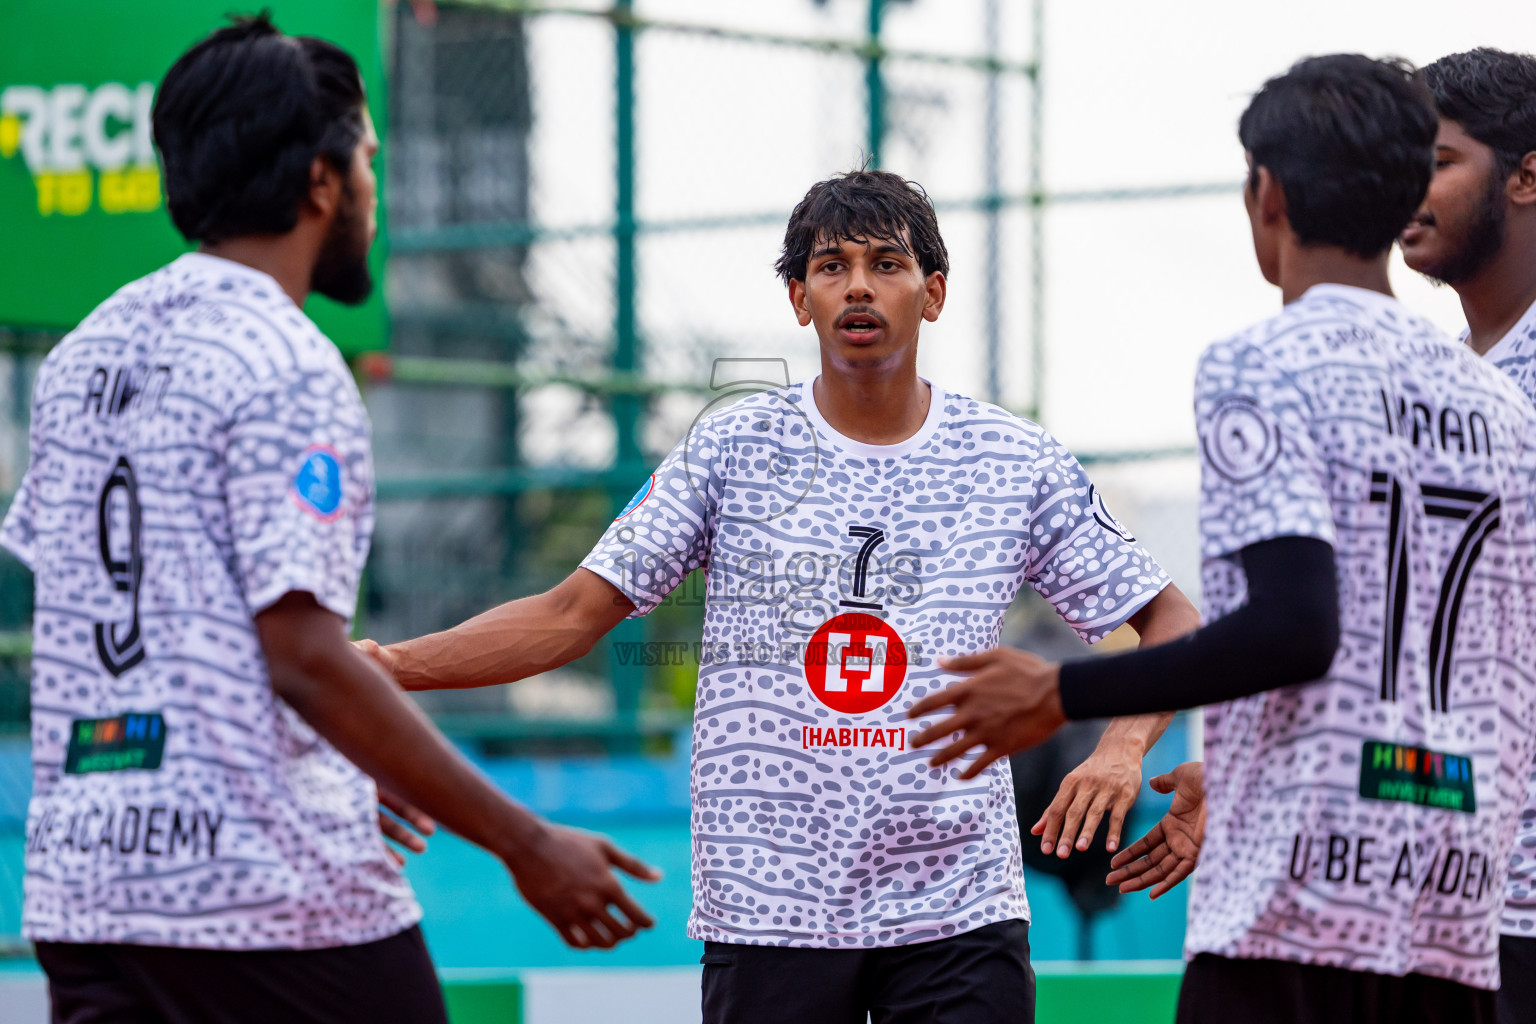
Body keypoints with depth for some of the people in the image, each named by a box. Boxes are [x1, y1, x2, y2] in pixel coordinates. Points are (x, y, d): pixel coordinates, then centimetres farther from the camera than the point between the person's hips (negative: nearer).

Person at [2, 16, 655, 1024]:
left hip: (81, 889, 7)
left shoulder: (87, 350, 13)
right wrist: (526, 846, -16)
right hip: (277, 896, -7)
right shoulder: (285, 366, -11)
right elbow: (304, 656, -18)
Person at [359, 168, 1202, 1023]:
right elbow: (573, 615, 3)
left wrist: (1123, 747, -12)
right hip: (767, 912, 0)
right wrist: (391, 664, -9)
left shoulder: (1018, 463, 3)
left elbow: (1170, 621, 8)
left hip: (959, 918, 0)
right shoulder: (733, 449, 3)